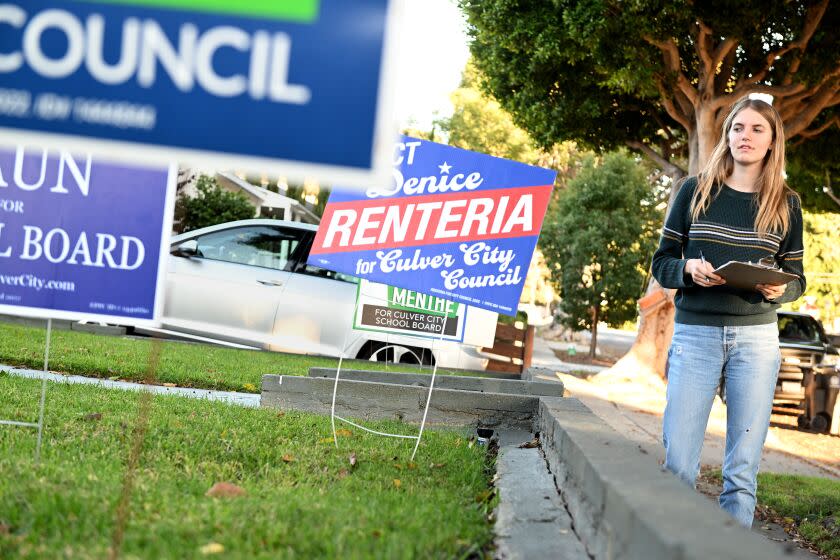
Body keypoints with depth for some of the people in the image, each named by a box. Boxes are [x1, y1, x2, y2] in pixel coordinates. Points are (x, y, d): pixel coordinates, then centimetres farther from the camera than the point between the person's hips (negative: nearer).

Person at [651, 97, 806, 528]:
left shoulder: (786, 204, 9)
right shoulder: (695, 191, 6)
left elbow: (796, 279, 11)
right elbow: (661, 262, 7)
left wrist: (778, 289, -11)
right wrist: (689, 269, -14)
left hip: (756, 338, 1)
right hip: (695, 334, -1)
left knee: (742, 470, 1)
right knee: (678, 465, -4)